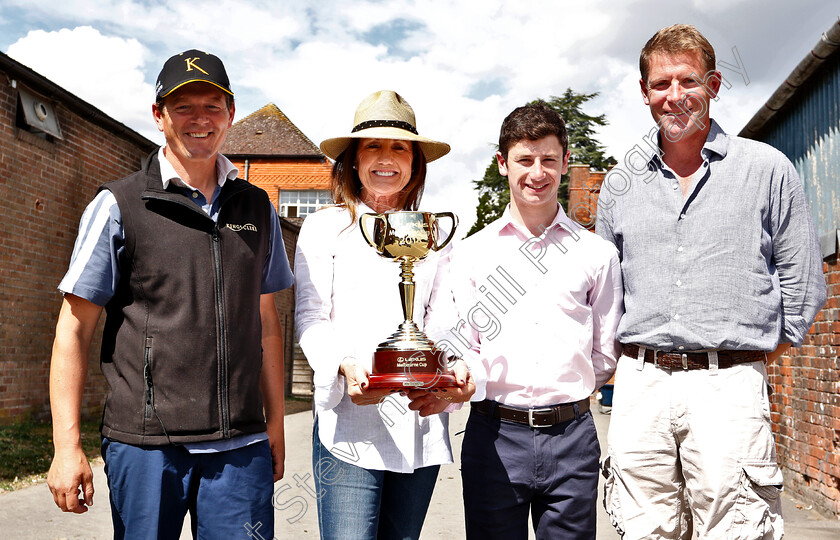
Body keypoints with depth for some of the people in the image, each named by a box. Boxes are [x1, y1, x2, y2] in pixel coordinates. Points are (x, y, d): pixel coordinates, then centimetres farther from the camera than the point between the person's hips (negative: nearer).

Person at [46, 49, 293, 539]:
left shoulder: (257, 208, 10)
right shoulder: (118, 205, 0)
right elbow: (75, 329, -1)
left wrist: (276, 424, 13)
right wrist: (67, 445, -6)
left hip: (240, 446, 3)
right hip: (146, 444, -2)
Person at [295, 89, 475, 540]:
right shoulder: (325, 227, 7)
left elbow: (442, 321, 8)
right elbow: (310, 317, 0)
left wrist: (456, 370, -14)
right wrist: (345, 366, -21)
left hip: (421, 423, 3)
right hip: (349, 420, -3)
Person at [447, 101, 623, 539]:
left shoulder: (598, 254, 7)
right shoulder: (470, 254, 6)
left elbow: (606, 355, 11)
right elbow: (462, 350, 4)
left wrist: (561, 397, 8)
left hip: (571, 437, 1)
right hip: (493, 436, 0)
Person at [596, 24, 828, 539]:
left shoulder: (767, 169, 5)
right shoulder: (621, 185, 13)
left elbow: (804, 283, 7)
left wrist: (750, 360, 5)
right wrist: (632, 359, 13)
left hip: (729, 386, -2)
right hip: (640, 385, 3)